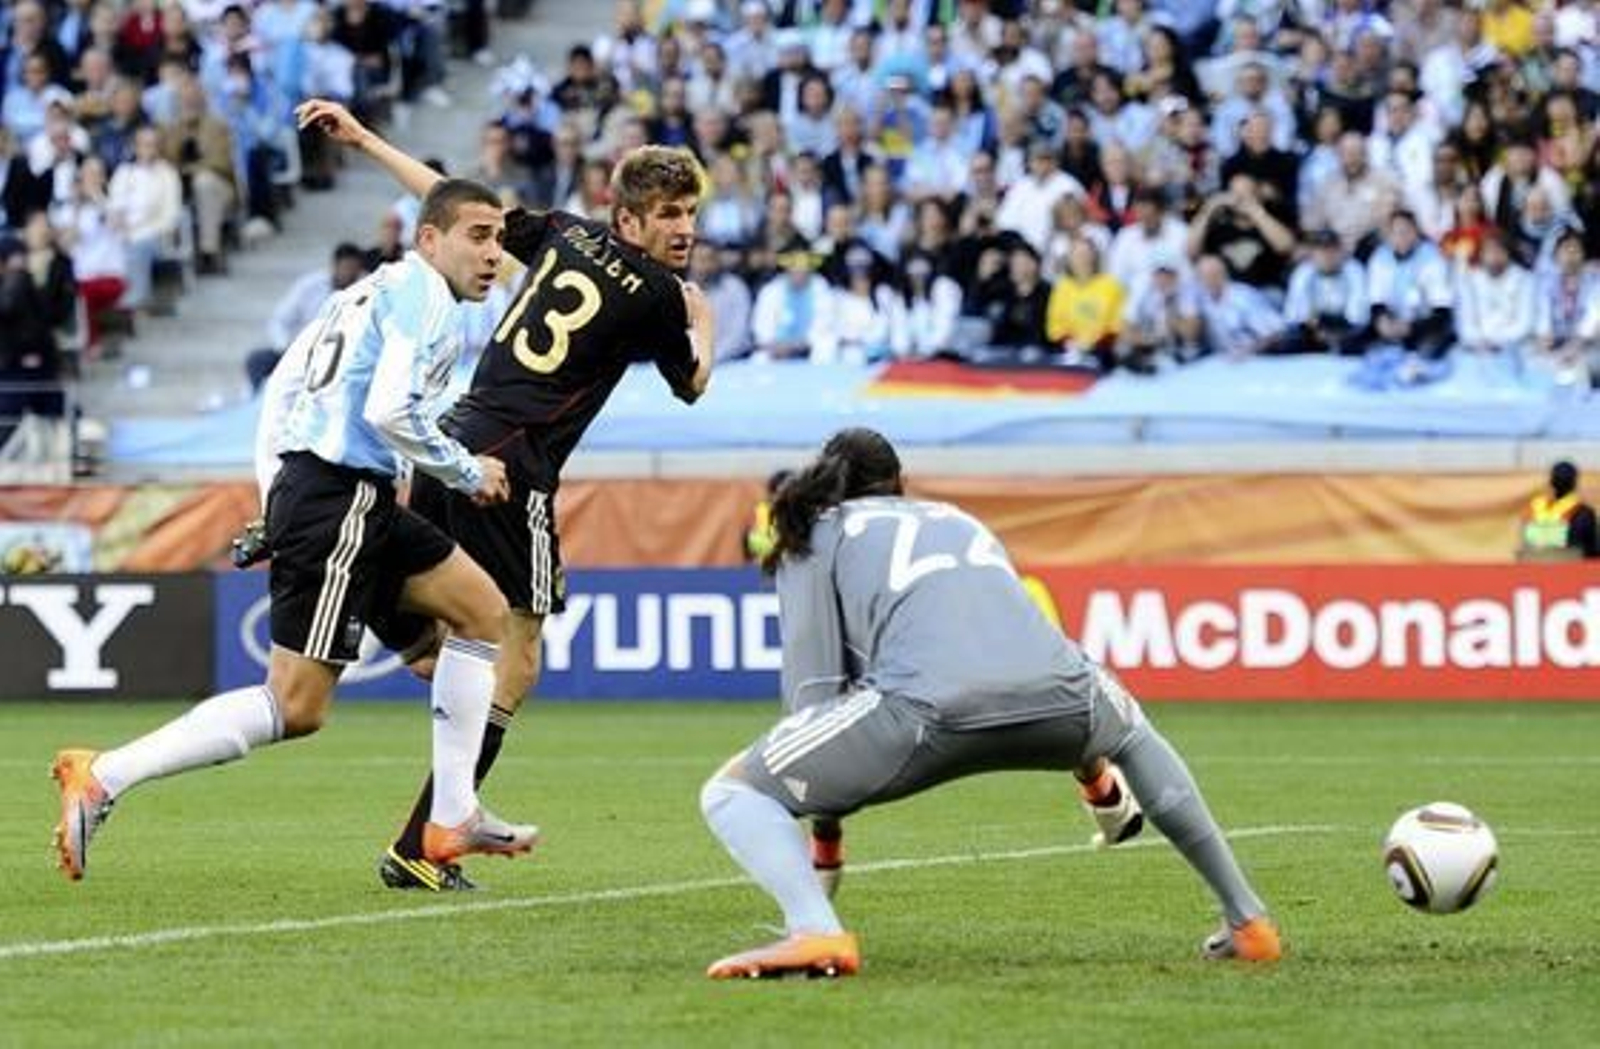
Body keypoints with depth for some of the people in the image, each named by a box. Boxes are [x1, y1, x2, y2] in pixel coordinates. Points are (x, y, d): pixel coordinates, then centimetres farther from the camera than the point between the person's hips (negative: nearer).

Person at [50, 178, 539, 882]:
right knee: (296, 707, -11)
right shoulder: (423, 295, -7)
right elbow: (390, 410, -20)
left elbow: (282, 387, 22)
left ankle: (451, 818, 13)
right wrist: (468, 472, -8)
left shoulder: (371, 291, 22)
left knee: (483, 612, 16)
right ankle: (103, 777, -13)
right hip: (340, 500, -10)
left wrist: (277, 496, 20)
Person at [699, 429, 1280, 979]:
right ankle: (1247, 919, 35)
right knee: (1133, 734, 41)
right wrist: (1093, 772, 61)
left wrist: (825, 823, 21)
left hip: (929, 707, -5)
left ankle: (814, 930, -24)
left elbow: (813, 686, 14)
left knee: (730, 792, 7)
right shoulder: (958, 519, 39)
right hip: (1061, 699, 5)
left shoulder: (816, 537, 24)